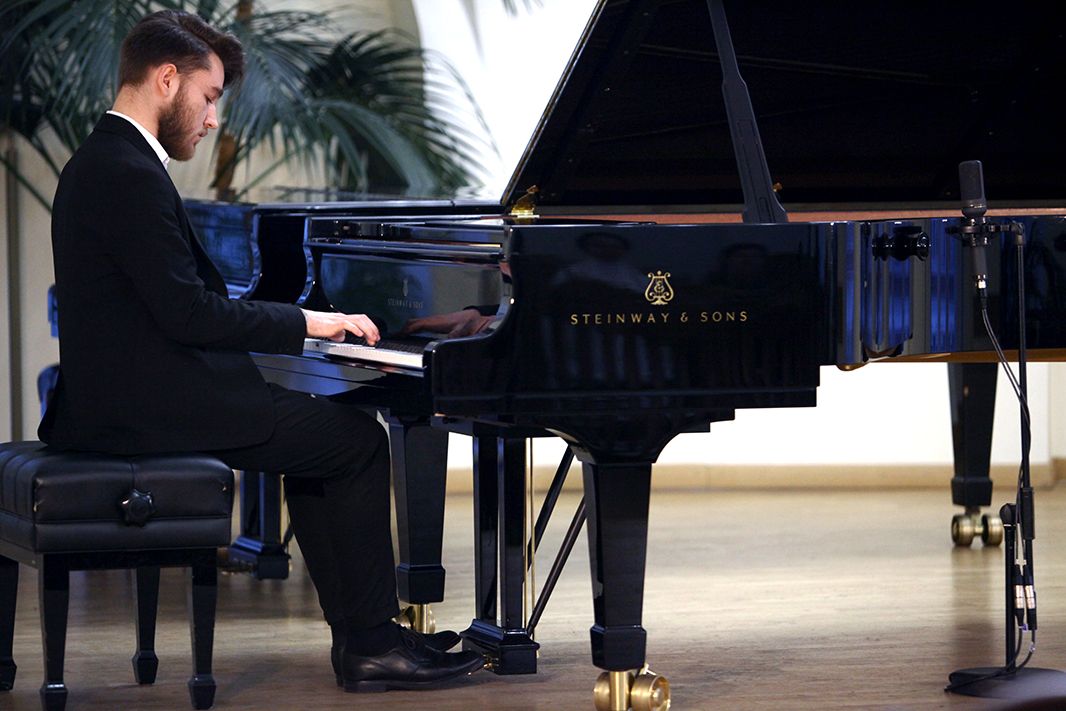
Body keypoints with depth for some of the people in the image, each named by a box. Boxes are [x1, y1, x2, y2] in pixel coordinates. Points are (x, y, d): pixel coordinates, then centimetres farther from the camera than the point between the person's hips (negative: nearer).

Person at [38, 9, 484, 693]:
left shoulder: (105, 162, 15)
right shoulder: (131, 175, -18)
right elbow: (186, 313, -22)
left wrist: (293, 320, 12)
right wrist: (305, 321, -12)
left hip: (122, 397, 11)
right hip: (150, 410, -11)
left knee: (323, 426, 19)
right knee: (360, 441, -3)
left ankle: (360, 631, 15)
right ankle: (370, 644, 2)